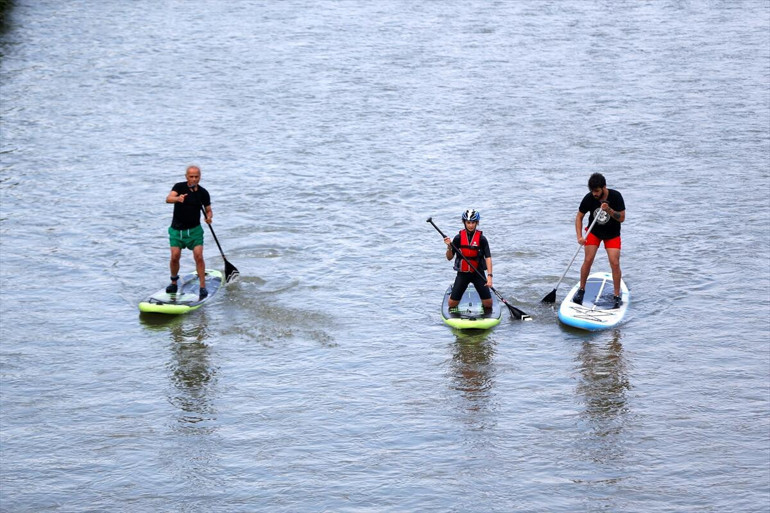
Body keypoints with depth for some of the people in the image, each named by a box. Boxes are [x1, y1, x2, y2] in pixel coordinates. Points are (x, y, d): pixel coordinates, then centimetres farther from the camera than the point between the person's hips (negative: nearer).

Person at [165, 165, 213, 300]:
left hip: (194, 230, 1)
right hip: (177, 229, -1)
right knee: (175, 256, -10)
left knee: (198, 257, -12)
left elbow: (208, 210, 10)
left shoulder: (203, 193, 0)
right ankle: (174, 282, 14)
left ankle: (203, 287, -7)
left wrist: (209, 217, -14)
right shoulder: (179, 187, -6)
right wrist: (177, 199, -46)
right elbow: (168, 199, -24)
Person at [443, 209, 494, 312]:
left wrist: (489, 275, -25)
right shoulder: (459, 238, -2)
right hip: (462, 273, 1)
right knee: (452, 303, -2)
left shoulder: (481, 239, -7)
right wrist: (449, 247, -19)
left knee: (488, 302, -7)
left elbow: (488, 257, -13)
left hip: (478, 273, -1)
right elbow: (449, 258, 2)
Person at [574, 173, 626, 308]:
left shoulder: (615, 196, -21)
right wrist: (580, 237, -19)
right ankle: (581, 289, 11)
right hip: (594, 232, 1)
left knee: (615, 263, -11)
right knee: (588, 260, -10)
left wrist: (609, 210, -36)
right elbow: (579, 217, -7)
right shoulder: (589, 198, -18)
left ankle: (617, 296, 2)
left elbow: (622, 218, -18)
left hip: (612, 234, -1)